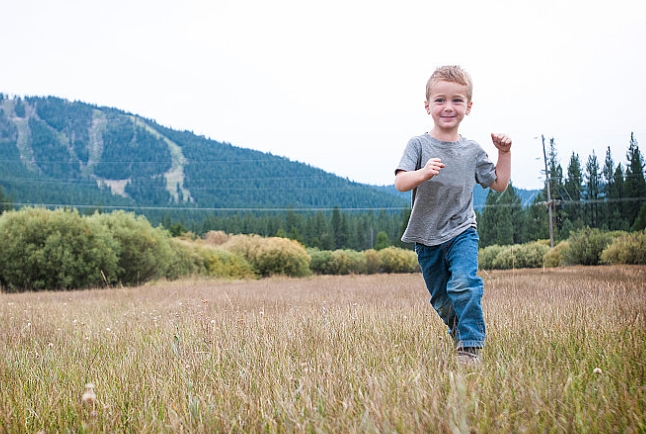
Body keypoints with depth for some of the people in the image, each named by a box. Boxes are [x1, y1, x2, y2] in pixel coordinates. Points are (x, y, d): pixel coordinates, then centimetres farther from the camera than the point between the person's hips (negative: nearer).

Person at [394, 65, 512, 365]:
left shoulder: (472, 151, 3)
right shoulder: (419, 145, -5)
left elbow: (499, 184, 13)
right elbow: (400, 183, -18)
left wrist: (504, 153, 1)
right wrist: (423, 174, -37)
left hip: (461, 231, 0)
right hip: (427, 237, 1)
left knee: (463, 285, -25)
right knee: (441, 301, 14)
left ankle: (471, 348, -17)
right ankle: (458, 331, 42)